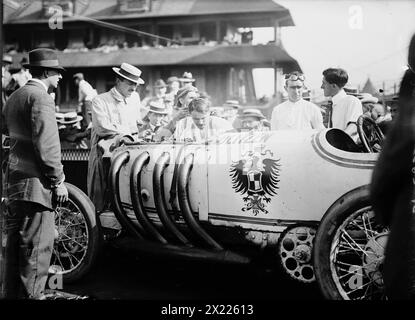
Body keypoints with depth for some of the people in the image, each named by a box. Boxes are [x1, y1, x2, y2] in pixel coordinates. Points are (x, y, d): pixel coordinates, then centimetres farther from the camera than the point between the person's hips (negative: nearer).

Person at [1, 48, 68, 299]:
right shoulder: (41, 97, -14)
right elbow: (46, 145, -20)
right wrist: (58, 181, -15)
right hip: (35, 183, -10)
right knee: (37, 246, -4)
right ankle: (31, 294, 2)